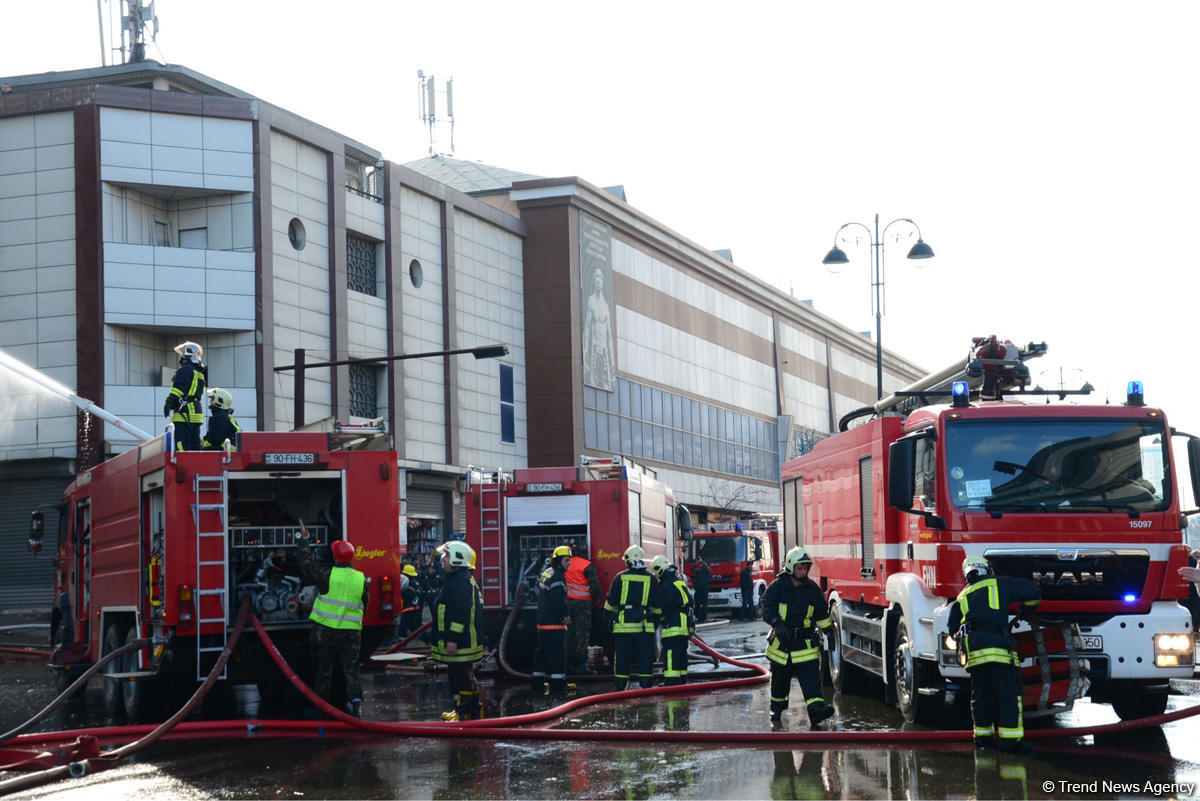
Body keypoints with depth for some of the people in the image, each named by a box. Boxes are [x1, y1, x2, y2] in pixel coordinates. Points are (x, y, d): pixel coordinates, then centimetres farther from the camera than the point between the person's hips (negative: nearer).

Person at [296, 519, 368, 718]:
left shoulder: (328, 575, -13)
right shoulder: (362, 579, -2)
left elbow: (307, 567, 1)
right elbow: (365, 604, 10)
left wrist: (307, 541, 11)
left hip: (326, 631, -2)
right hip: (351, 632, 2)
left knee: (324, 669, 12)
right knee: (350, 668, 3)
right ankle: (355, 698, -18)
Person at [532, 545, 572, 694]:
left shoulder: (546, 573, 14)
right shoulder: (557, 576, -17)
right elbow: (558, 598, -27)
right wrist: (565, 614, -17)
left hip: (542, 621, 10)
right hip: (555, 623, -10)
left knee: (541, 652, 15)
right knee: (558, 653, -5)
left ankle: (536, 682, 20)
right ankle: (557, 684, -5)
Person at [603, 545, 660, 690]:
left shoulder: (620, 577, 0)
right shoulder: (651, 579, 4)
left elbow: (611, 603, 4)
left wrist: (608, 618, 18)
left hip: (623, 624, -1)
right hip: (645, 626, 1)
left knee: (622, 657, 4)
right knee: (645, 656, 5)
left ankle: (620, 685, 5)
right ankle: (646, 684, 4)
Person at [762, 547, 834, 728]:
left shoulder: (812, 588, 5)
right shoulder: (777, 587, -4)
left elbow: (822, 615, 15)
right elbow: (768, 609, -12)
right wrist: (778, 624, -28)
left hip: (806, 644, 1)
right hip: (782, 641, -1)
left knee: (811, 677, -14)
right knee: (779, 679, 13)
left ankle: (816, 709, -26)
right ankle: (776, 709, 33)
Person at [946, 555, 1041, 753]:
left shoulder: (963, 596, 25)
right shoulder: (1000, 584, 13)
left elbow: (953, 629, 26)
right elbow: (1034, 591, 16)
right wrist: (1026, 604, 35)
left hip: (973, 651, 5)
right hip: (998, 646, -5)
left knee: (981, 696, 16)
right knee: (1009, 695, -1)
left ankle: (983, 735, 22)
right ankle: (1010, 739, -5)